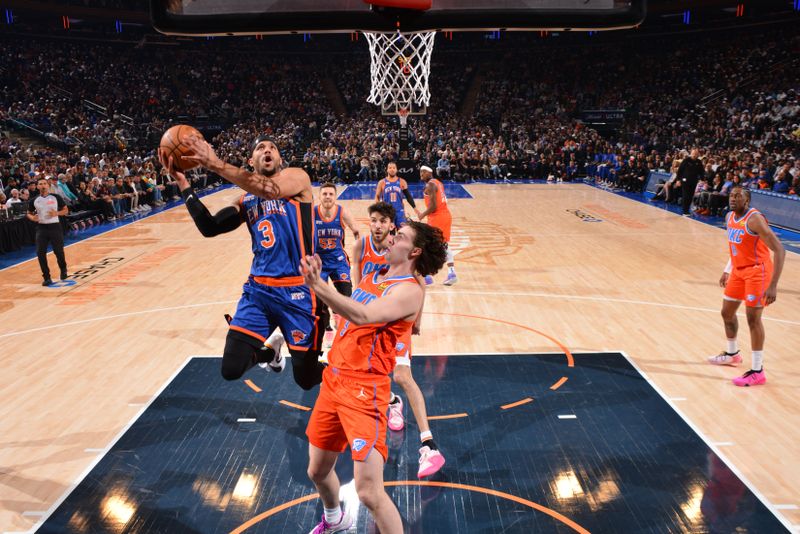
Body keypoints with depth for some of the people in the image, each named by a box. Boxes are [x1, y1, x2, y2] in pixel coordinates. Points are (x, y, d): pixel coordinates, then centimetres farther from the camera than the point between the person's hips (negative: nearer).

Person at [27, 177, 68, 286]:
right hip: (41, 228, 2)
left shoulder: (56, 198, -2)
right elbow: (29, 213, 16)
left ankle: (63, 270, 33)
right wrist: (32, 218, -7)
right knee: (40, 253, -5)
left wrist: (57, 213, -16)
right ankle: (47, 277, 4)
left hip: (55, 226, -2)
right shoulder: (34, 201, 4)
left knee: (59, 251, 3)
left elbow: (66, 210, 3)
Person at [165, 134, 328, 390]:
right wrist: (182, 182, -3)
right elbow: (209, 228, 3)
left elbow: (269, 189, -24)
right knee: (231, 369, -3)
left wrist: (215, 164, -25)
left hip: (296, 291, -5)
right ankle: (271, 347, 30)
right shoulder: (245, 201, 13)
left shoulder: (297, 177, -3)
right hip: (258, 289, 5)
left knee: (306, 378, 3)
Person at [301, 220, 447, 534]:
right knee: (317, 471, 21)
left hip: (364, 389, -8)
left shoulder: (409, 290, -15)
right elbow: (350, 310, 22)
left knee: (369, 492, -12)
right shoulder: (373, 275, 12)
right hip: (333, 379, 8)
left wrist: (318, 285, -40)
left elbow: (363, 315, -32)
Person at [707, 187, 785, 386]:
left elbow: (779, 250, -26)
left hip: (757, 271, -8)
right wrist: (727, 270, 21)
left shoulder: (754, 219, -23)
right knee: (727, 312, 16)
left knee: (753, 318, -10)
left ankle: (757, 371, -2)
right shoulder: (730, 217, 4)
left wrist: (773, 285, -31)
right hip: (739, 270, 9)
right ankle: (732, 354, 38)